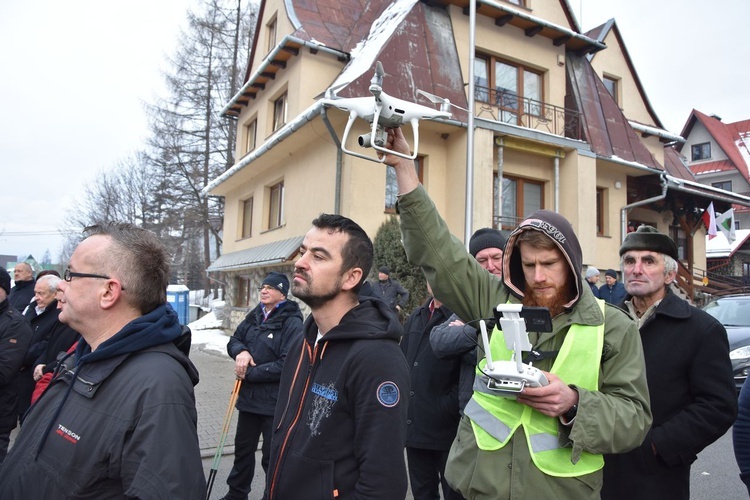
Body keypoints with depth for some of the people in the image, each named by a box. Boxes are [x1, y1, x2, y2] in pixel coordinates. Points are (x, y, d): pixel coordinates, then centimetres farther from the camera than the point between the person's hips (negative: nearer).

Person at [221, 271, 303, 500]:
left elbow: (287, 364, -23)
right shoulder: (254, 316, 5)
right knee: (243, 448, 24)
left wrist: (249, 373, -18)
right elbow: (234, 340, 12)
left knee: (272, 456, 7)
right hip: (249, 396, 7)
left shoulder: (292, 323, -17)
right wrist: (240, 351, -12)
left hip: (276, 402, -7)